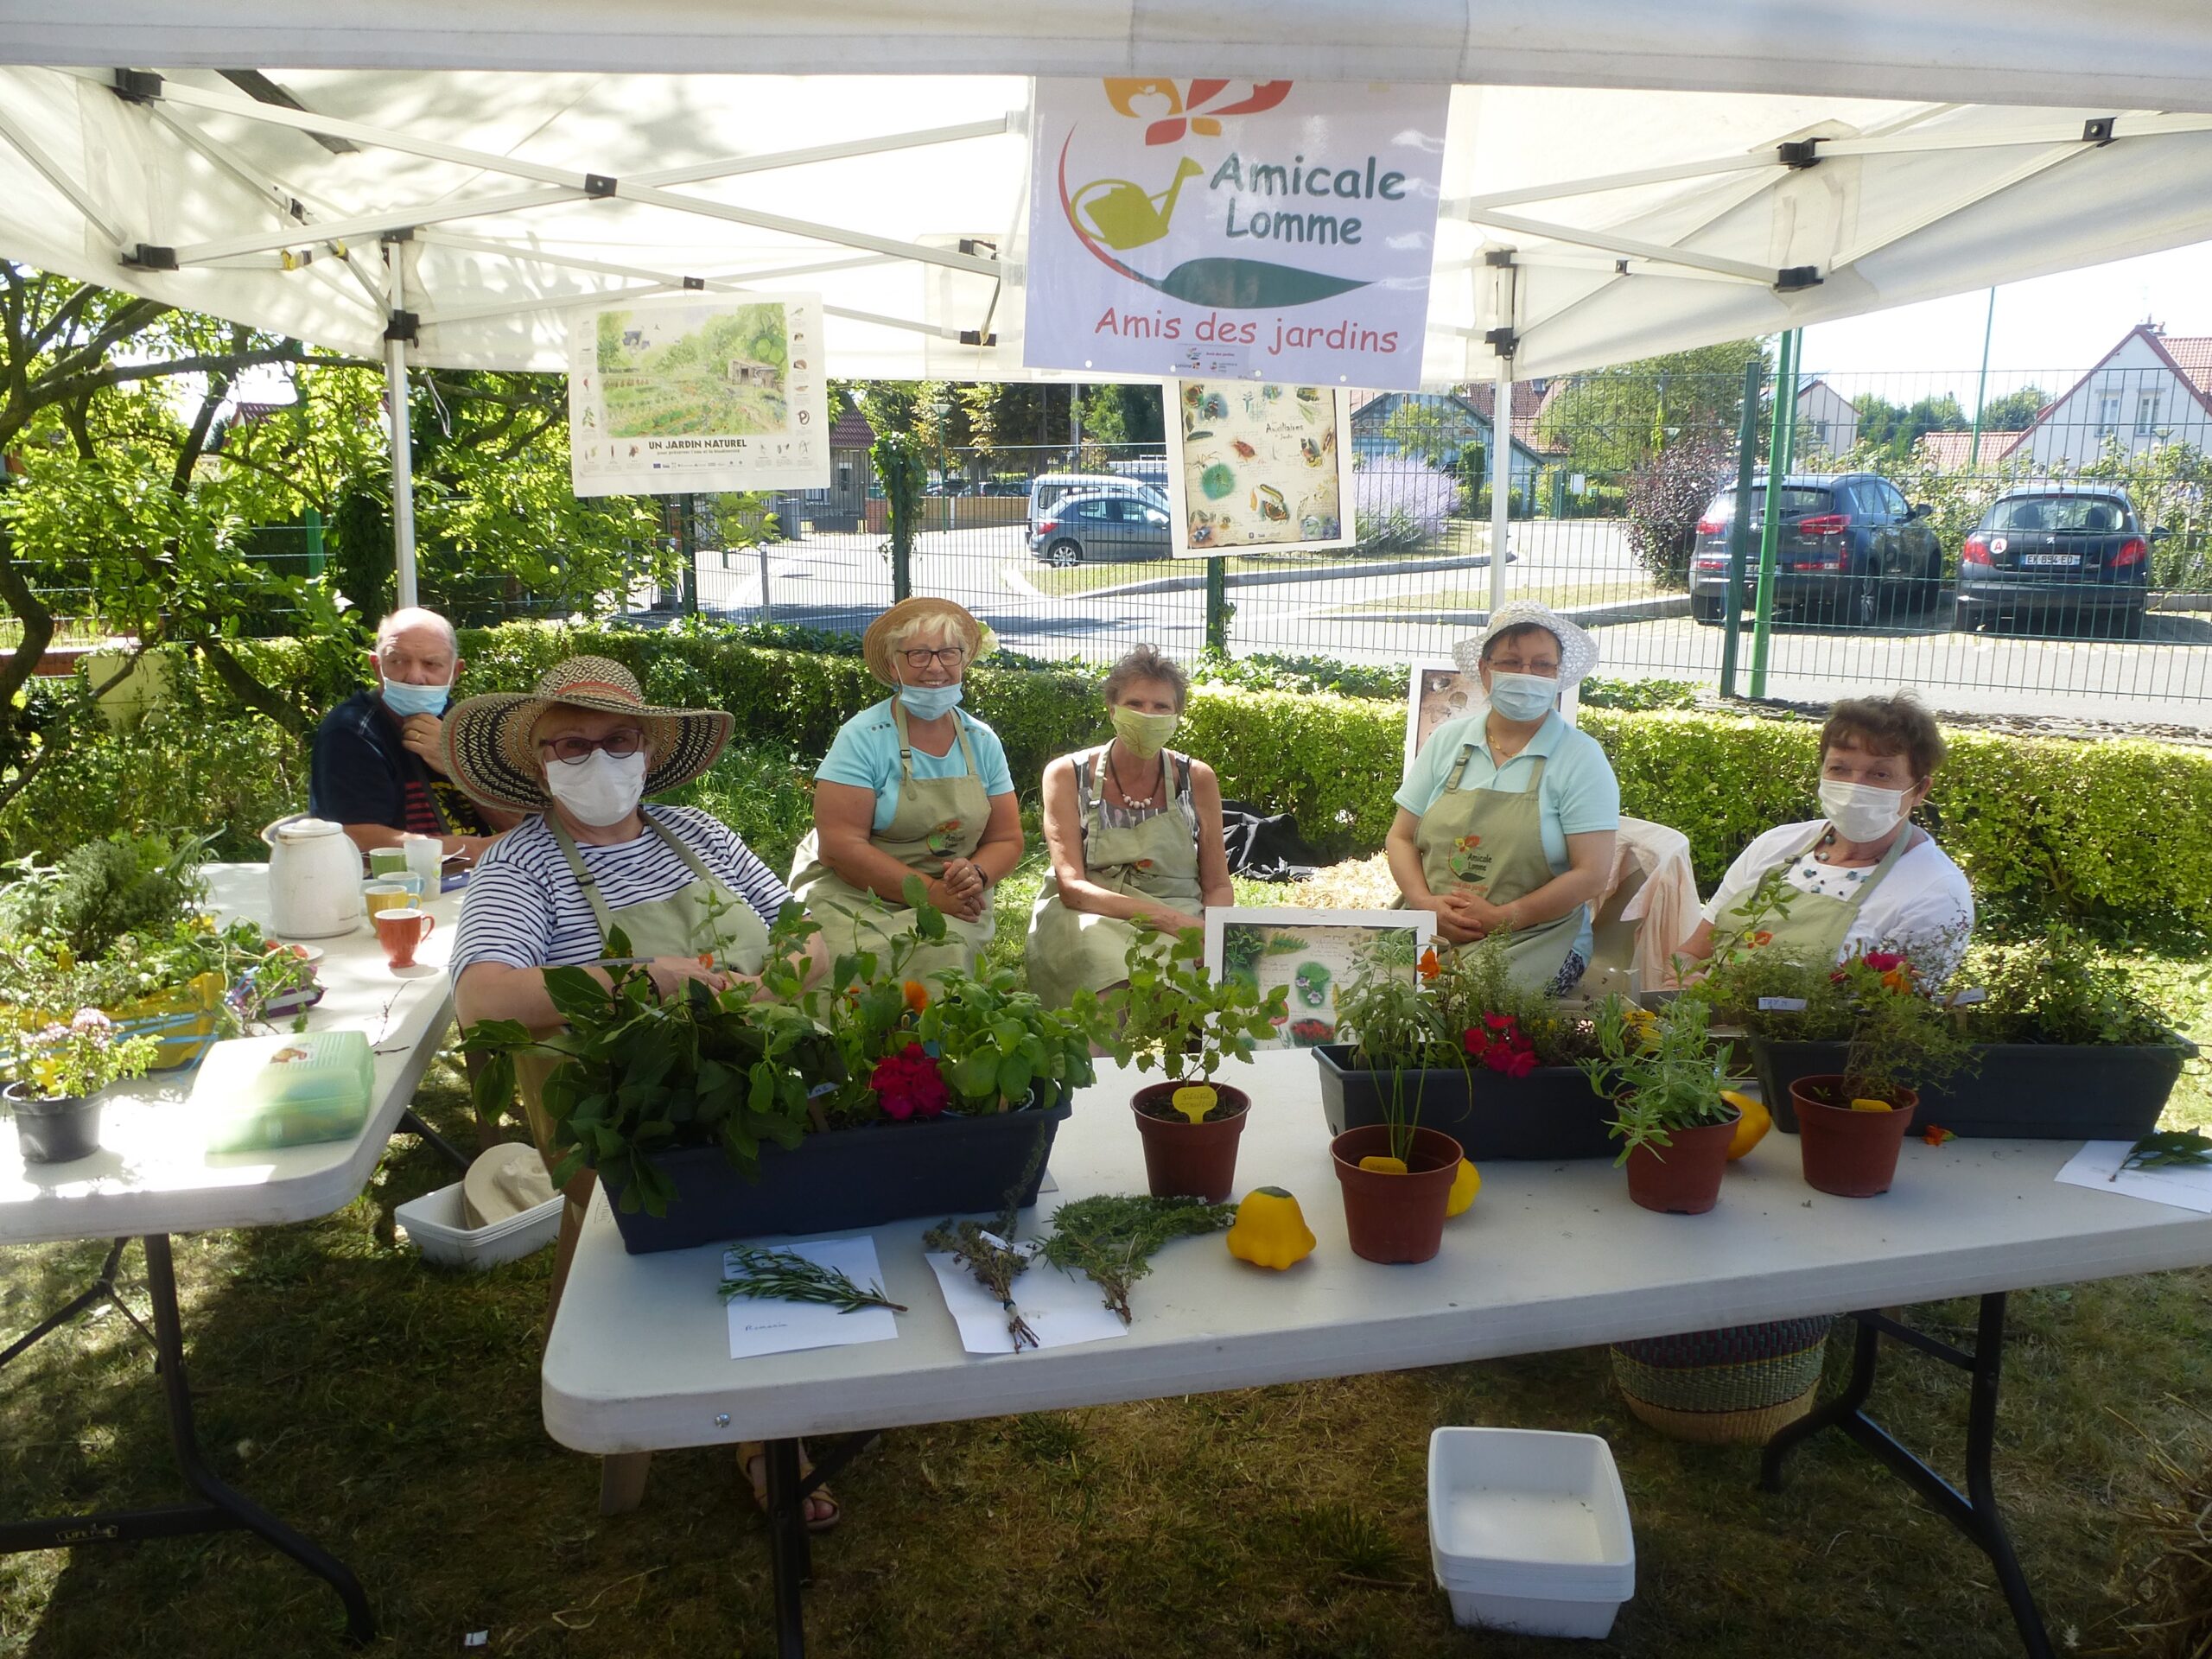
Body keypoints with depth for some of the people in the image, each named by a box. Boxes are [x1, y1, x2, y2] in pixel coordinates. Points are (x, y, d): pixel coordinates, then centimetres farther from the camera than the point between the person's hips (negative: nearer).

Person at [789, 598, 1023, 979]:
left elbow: (1006, 839, 11)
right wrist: (928, 891, -19)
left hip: (951, 901, 3)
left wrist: (975, 875, -12)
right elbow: (840, 845, -13)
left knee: (944, 949, -29)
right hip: (854, 897, -3)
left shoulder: (982, 742, 7)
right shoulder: (862, 737, -7)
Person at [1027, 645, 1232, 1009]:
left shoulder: (1197, 779, 6)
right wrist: (1165, 916, -22)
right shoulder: (1067, 775, 0)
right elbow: (1071, 887, -9)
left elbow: (1218, 887, 9)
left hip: (1179, 927, 2)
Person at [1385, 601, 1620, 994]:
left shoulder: (1580, 757, -1)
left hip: (1533, 944, -3)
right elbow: (1401, 838, 10)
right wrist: (1427, 904, -9)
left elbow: (1591, 874, -7)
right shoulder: (1447, 741, 9)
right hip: (1429, 939, 3)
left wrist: (1502, 918, -15)